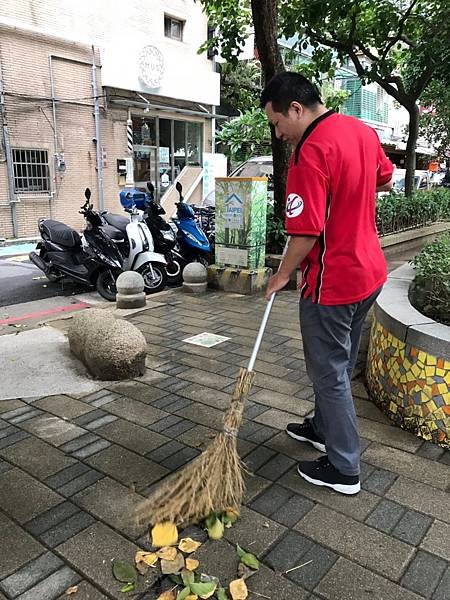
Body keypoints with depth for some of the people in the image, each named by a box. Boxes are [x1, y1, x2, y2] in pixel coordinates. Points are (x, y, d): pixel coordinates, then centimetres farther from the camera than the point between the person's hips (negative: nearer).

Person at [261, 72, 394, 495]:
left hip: (332, 283, -9)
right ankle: (324, 428, 43)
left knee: (329, 373, 6)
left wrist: (282, 275, -9)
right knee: (339, 362, 23)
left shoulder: (310, 152, -22)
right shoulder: (363, 130, 6)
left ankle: (343, 470, 20)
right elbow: (385, 179, 22)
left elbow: (306, 233, -23)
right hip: (369, 273, 9)